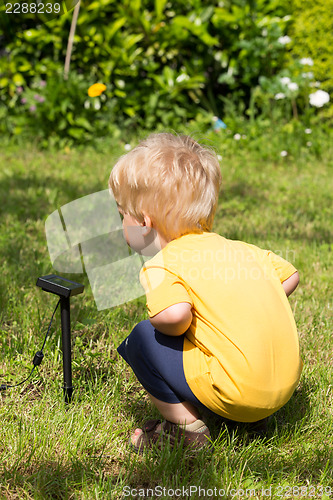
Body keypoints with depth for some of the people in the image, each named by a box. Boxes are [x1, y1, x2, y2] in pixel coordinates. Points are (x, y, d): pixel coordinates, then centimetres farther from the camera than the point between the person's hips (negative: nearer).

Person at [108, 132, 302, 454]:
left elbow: (175, 313, -27)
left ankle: (186, 426, 3)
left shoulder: (161, 266, -8)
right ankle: (255, 414, 23)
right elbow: (291, 275, 18)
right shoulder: (238, 249, 14)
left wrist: (169, 330, -3)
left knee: (140, 338, 1)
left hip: (233, 395, -8)